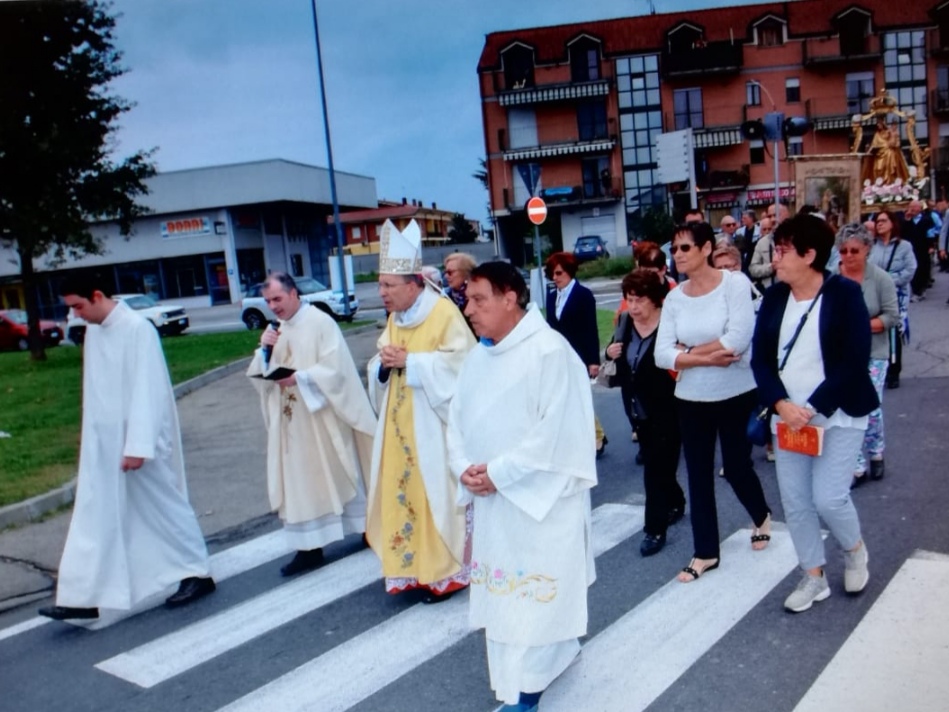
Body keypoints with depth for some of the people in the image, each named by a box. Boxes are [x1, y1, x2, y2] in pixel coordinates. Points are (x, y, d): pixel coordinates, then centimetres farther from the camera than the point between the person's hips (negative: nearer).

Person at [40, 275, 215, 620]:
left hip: (135, 440, -7)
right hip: (103, 444, 7)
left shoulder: (137, 328, -17)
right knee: (95, 517, 7)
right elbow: (96, 390, 13)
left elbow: (146, 391, -20)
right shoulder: (93, 331, 7)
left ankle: (198, 573, 21)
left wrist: (138, 445, -22)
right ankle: (84, 597, 14)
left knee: (163, 508, 5)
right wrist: (89, 438, 14)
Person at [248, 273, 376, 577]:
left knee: (337, 473, 7)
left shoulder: (320, 322, -10)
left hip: (321, 418, -6)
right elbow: (261, 374, 10)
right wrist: (265, 351, -7)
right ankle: (310, 548, 10)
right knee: (299, 481, 5)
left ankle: (365, 528, 26)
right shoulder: (274, 330, 11)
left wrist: (299, 378, -25)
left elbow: (334, 369, -16)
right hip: (290, 421, 6)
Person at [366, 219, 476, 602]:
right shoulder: (394, 318, 11)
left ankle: (447, 571, 14)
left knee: (437, 494, 0)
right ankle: (415, 567, 23)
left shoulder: (444, 313, -13)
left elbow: (458, 364, -20)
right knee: (401, 491, 10)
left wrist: (408, 361, -20)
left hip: (433, 425, -8)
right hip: (400, 425, 8)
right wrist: (384, 363, -8)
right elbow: (381, 368, 15)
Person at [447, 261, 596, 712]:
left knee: (533, 587, 2)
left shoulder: (550, 351, -16)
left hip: (539, 495, -8)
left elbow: (556, 430, -21)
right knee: (502, 586, 16)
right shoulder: (478, 356, 8)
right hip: (491, 496, 8)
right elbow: (457, 418, 10)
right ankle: (556, 655, 35)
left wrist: (498, 472, -19)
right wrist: (464, 467, -8)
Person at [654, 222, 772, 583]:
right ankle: (705, 553, 25)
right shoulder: (674, 298, -2)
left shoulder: (735, 282, -13)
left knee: (736, 466, 12)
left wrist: (688, 352, -15)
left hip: (736, 395, -3)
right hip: (691, 399, 3)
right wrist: (706, 358, -21)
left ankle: (762, 517, 46)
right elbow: (662, 355, -9)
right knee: (698, 475, 9)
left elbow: (738, 339, -24)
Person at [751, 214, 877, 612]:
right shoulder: (774, 297, 3)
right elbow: (761, 359, 1)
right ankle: (813, 578, 25)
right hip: (788, 416, 5)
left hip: (838, 415, -4)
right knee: (794, 500, 6)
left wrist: (814, 409, -20)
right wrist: (781, 405, -14)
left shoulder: (844, 295, -10)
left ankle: (854, 549, 26)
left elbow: (854, 362, -15)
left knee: (828, 498, -8)